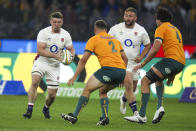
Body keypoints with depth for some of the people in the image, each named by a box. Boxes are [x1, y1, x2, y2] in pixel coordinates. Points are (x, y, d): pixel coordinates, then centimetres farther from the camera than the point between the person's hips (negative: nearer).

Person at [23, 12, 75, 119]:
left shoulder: (66, 35, -1)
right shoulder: (43, 33, -12)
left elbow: (71, 50, 7)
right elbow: (40, 50, -20)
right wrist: (55, 55, -31)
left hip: (54, 66, 3)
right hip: (41, 62, -3)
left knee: (52, 94, 0)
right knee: (35, 82, -30)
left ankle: (46, 108, 34)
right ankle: (29, 110, -28)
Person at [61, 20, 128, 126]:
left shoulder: (93, 40, 9)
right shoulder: (115, 40, 26)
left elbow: (83, 60, 3)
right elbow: (125, 58, 26)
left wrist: (74, 77, 5)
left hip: (109, 68, -6)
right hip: (121, 70, 6)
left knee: (87, 90, 4)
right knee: (102, 91, 25)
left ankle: (74, 116, -1)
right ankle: (105, 117, 8)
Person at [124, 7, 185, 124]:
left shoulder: (161, 28, 1)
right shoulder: (175, 29, 28)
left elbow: (155, 49, -11)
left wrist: (142, 64, -4)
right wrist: (172, 74, 33)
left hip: (171, 59, -9)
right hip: (181, 63, 9)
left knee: (145, 81, -7)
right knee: (158, 79, 32)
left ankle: (142, 116, -13)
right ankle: (160, 107, 10)